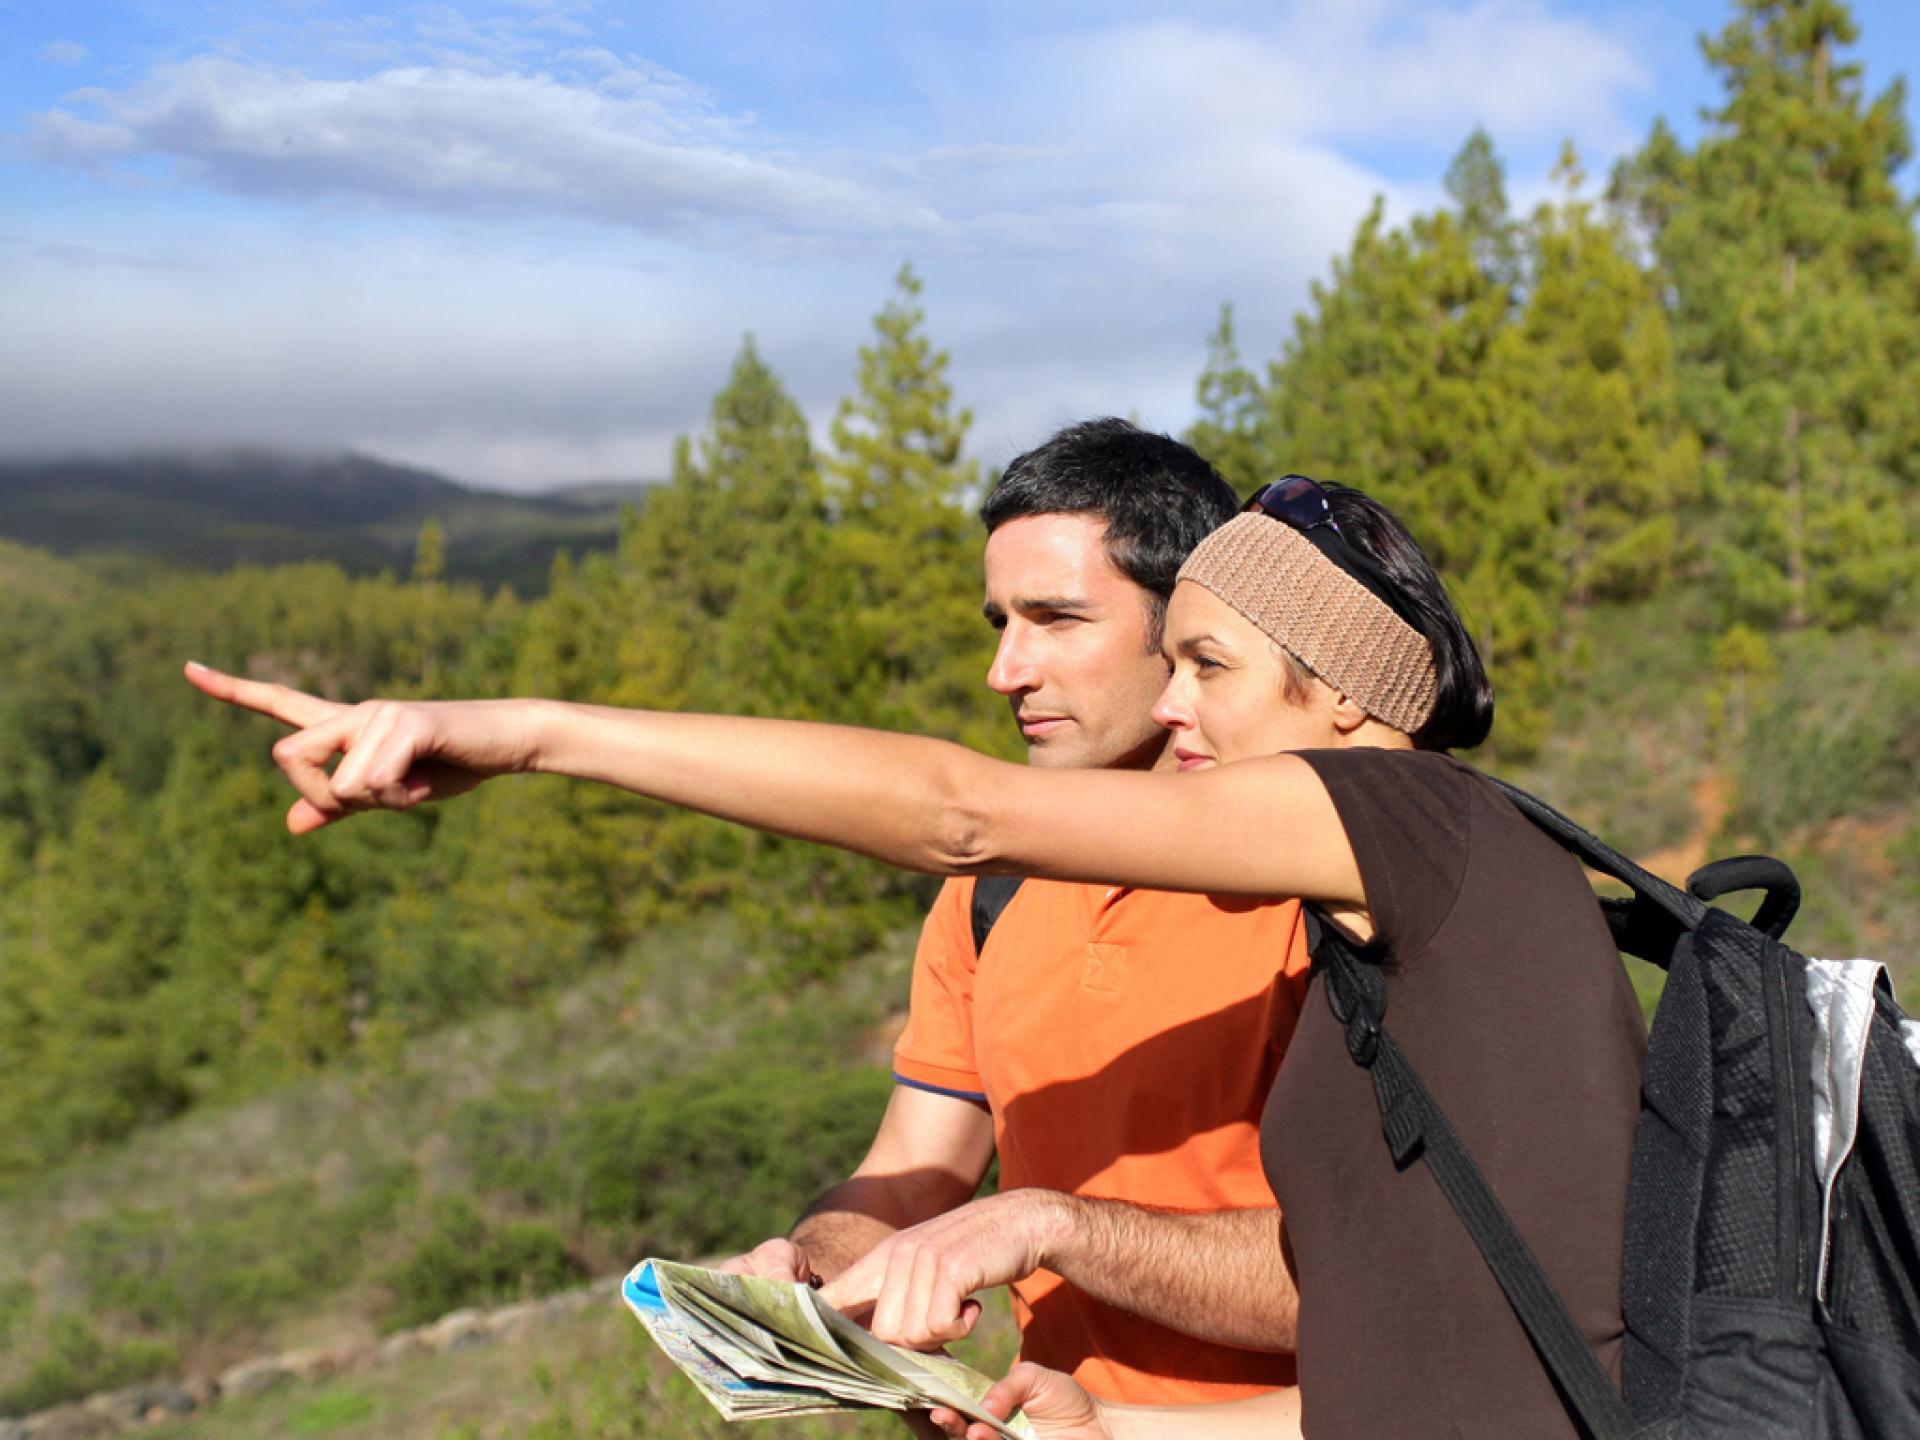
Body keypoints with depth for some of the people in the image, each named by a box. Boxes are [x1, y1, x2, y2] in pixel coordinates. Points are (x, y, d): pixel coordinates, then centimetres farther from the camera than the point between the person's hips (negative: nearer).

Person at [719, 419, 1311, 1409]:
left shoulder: (1326, 882, -11)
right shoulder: (991, 893, 9)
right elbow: (906, 1184, 11)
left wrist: (1051, 1224, -24)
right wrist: (806, 1264, -8)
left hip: (1269, 1416, -4)